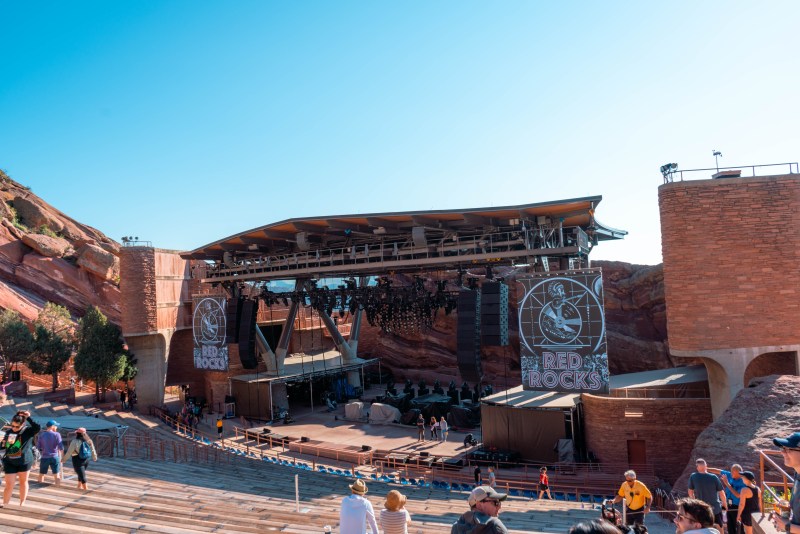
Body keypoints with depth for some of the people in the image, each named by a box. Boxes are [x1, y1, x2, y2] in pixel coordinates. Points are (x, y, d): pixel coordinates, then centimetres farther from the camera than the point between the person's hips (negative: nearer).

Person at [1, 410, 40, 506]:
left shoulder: (28, 431, -12)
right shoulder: (8, 431, 1)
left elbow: (38, 428, -34)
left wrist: (28, 418, -31)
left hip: (24, 461, -2)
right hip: (9, 462, 2)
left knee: (23, 482, 14)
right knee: (9, 485, 2)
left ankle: (22, 504, 27)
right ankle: (4, 505, 16)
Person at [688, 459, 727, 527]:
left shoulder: (693, 477, -13)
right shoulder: (713, 477, -16)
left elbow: (690, 492, -1)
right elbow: (721, 493, -9)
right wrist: (725, 503, 11)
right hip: (715, 508, 0)